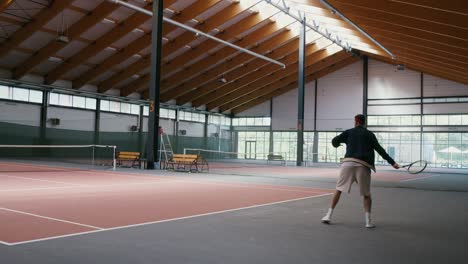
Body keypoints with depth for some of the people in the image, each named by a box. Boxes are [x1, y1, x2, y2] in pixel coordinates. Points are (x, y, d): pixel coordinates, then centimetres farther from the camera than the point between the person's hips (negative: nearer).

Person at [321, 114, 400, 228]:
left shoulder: (349, 132, 14)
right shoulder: (369, 134, 13)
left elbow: (334, 141, 9)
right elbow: (380, 150, 5)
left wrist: (337, 144, 34)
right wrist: (392, 162, 4)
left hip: (348, 162, 1)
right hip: (363, 166, 0)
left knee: (338, 189, 11)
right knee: (366, 194, 12)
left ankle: (328, 216, 10)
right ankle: (368, 221, 6)